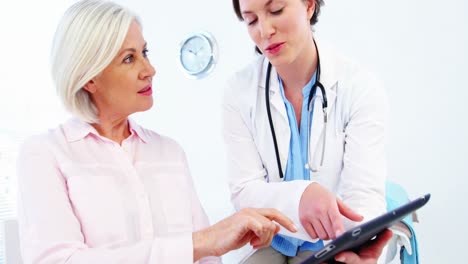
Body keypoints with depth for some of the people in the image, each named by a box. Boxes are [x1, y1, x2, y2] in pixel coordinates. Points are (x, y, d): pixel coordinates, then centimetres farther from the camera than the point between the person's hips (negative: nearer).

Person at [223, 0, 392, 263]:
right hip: (266, 243, 1)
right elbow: (244, 191, -10)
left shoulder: (362, 88, -12)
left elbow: (364, 194, -16)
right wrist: (299, 197, -32)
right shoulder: (239, 91, -7)